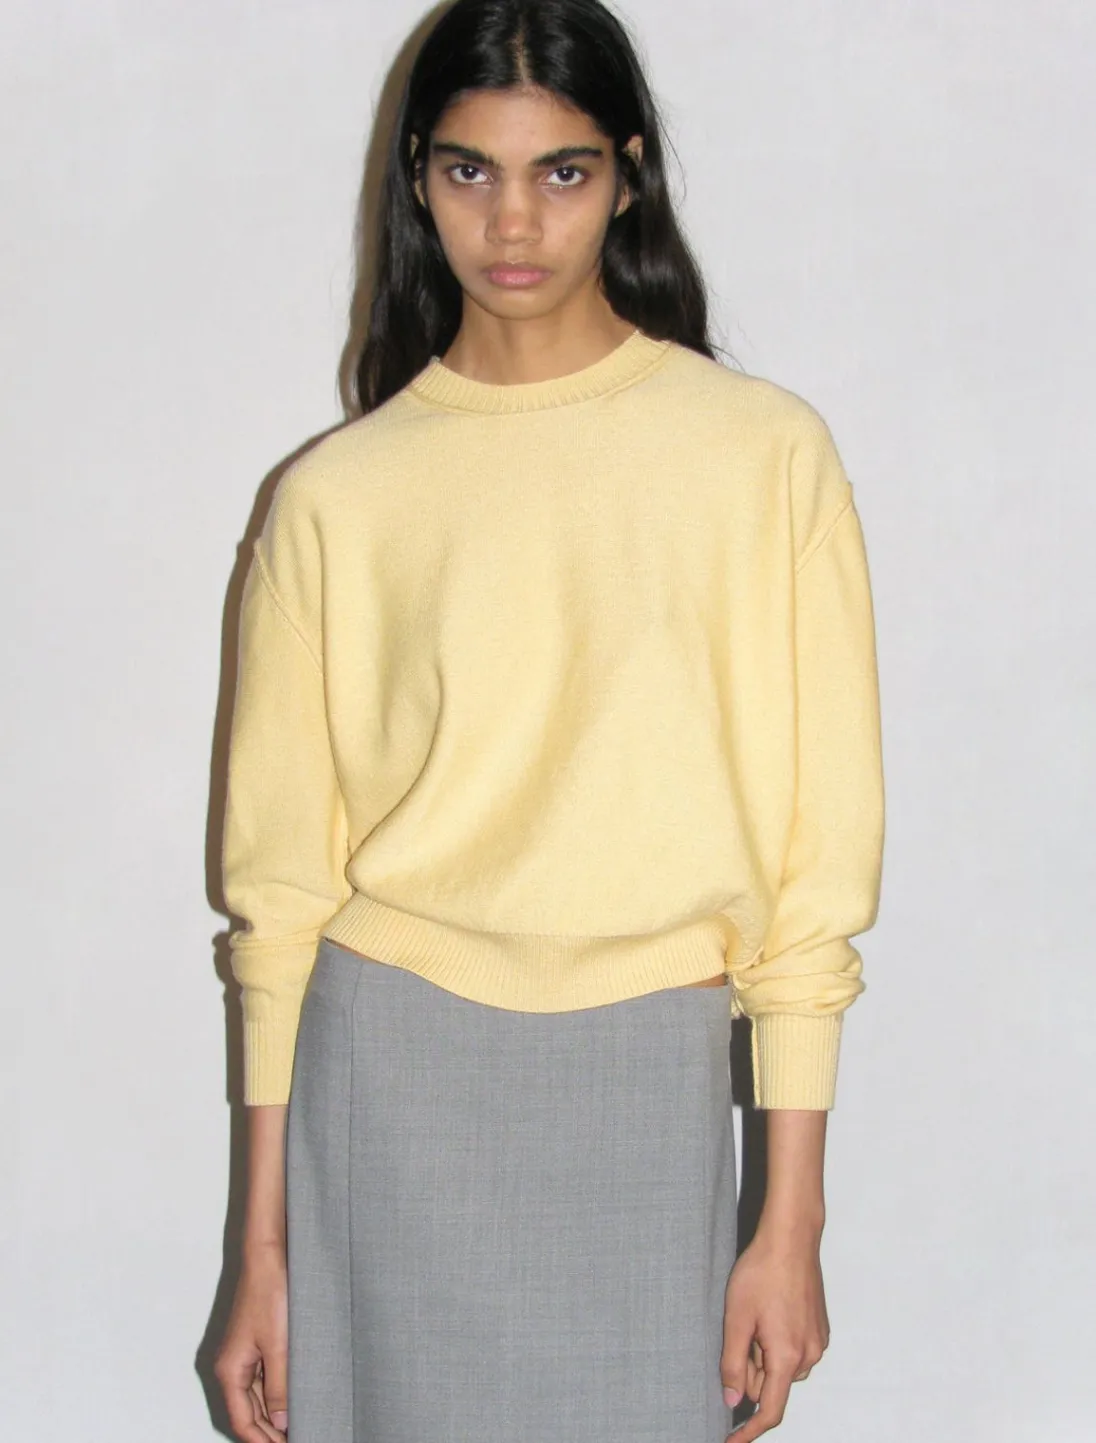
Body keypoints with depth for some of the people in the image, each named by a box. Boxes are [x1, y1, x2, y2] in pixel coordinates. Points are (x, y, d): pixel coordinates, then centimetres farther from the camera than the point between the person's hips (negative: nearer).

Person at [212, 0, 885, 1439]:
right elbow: (284, 883, 4)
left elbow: (813, 855, -1)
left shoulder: (767, 454, -2)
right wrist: (265, 1243, 5)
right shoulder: (336, 496, 1)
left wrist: (793, 1217, -3)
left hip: (648, 1076, 0)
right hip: (389, 1070, 1)